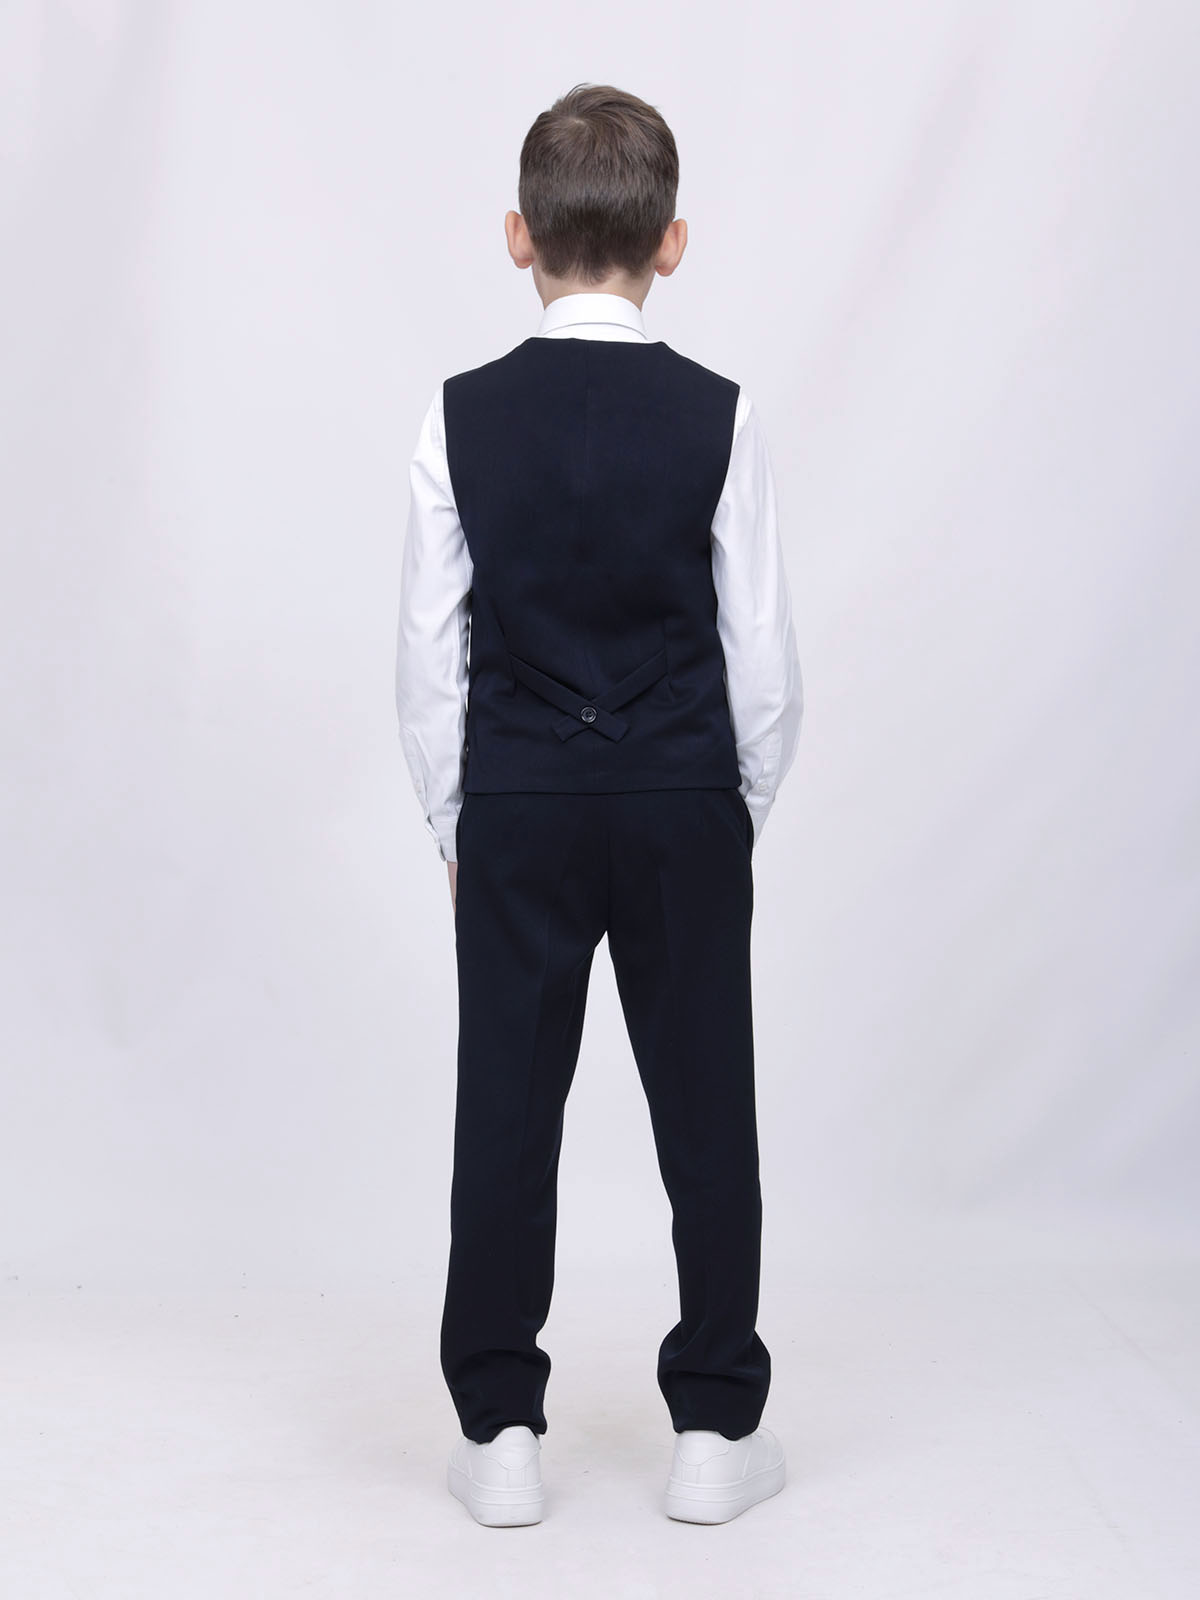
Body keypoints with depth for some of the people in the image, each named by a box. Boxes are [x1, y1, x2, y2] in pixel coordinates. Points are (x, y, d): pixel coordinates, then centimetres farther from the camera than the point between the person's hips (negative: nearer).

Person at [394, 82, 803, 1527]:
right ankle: (714, 1431, 17)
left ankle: (498, 1432, 16)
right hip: (686, 803, 0)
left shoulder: (463, 417, -6)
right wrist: (741, 813, 10)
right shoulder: (718, 418, -8)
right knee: (704, 1109, 9)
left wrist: (455, 824, 9)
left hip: (517, 806, 1)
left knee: (506, 1111, 9)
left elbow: (429, 656, -3)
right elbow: (765, 660, -5)